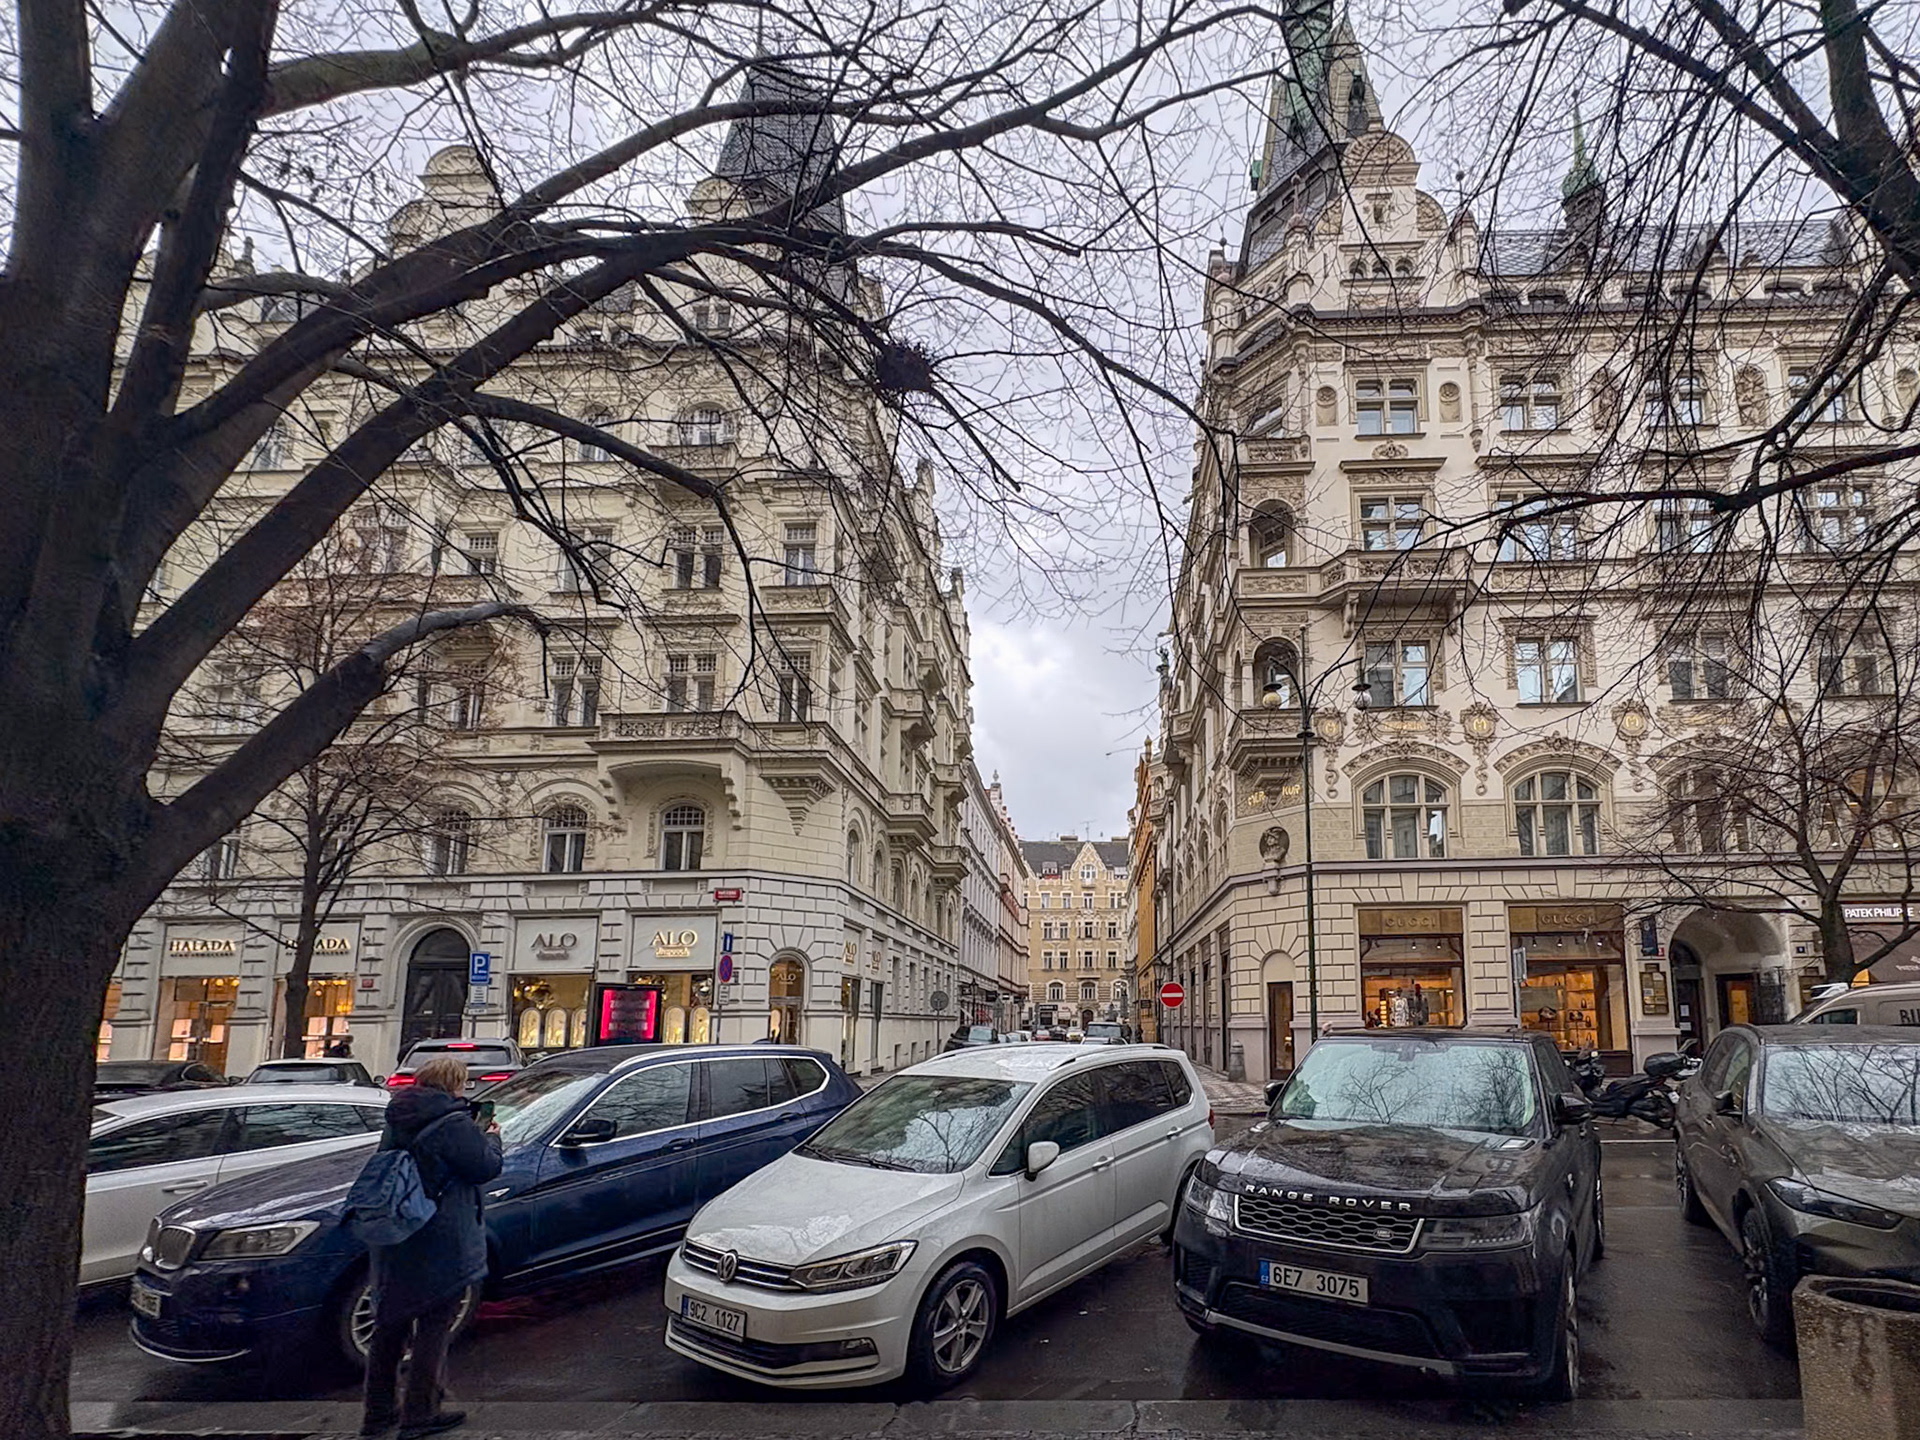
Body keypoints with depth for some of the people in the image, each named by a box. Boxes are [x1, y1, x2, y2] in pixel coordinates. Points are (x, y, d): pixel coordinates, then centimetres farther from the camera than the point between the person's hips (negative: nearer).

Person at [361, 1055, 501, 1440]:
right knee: (434, 1325, 4)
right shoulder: (453, 1124, -18)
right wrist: (492, 1137, 5)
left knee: (390, 1322, 17)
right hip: (440, 1243, -8)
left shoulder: (397, 1121, 8)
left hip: (393, 1240, 8)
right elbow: (486, 1167, -15)